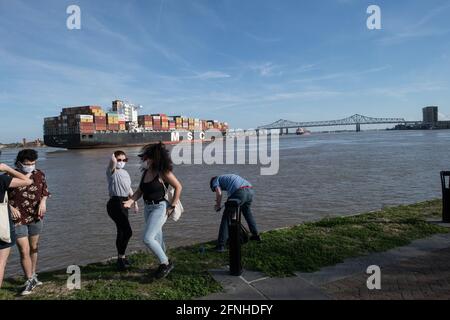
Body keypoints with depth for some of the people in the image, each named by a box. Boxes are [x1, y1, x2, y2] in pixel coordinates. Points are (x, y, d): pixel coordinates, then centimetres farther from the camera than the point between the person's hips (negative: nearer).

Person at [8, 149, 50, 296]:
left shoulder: (39, 175, -1)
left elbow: (45, 191, 9)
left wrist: (43, 202, -10)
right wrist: (10, 207, -20)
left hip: (36, 217, 4)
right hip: (18, 219, -3)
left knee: (34, 248, 17)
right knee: (24, 251, -4)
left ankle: (33, 275, 35)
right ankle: (30, 281, 13)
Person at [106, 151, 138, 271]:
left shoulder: (125, 173, 18)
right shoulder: (112, 171, -6)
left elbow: (129, 189, 25)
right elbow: (112, 161, -29)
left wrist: (135, 202, 25)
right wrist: (113, 158, -9)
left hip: (124, 204, 9)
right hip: (115, 203, -9)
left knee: (122, 231, 18)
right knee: (127, 231, -16)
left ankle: (121, 257, 32)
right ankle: (121, 258, -4)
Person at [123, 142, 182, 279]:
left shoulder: (163, 173, -15)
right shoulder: (145, 172, 5)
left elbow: (178, 187, -11)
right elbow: (140, 191, 10)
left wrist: (172, 206, -12)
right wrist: (131, 200, -7)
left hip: (160, 208, -8)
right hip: (148, 208, 8)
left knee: (147, 239, -13)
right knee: (157, 238, 17)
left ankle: (166, 263, 5)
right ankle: (164, 264, 35)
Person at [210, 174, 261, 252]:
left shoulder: (216, 180, 20)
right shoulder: (229, 177, 40)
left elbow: (219, 193, -2)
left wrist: (218, 205, 14)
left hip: (239, 193, -7)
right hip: (250, 191, 7)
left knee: (226, 217, 4)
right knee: (247, 212, 33)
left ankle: (221, 245, 1)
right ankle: (256, 235, 44)